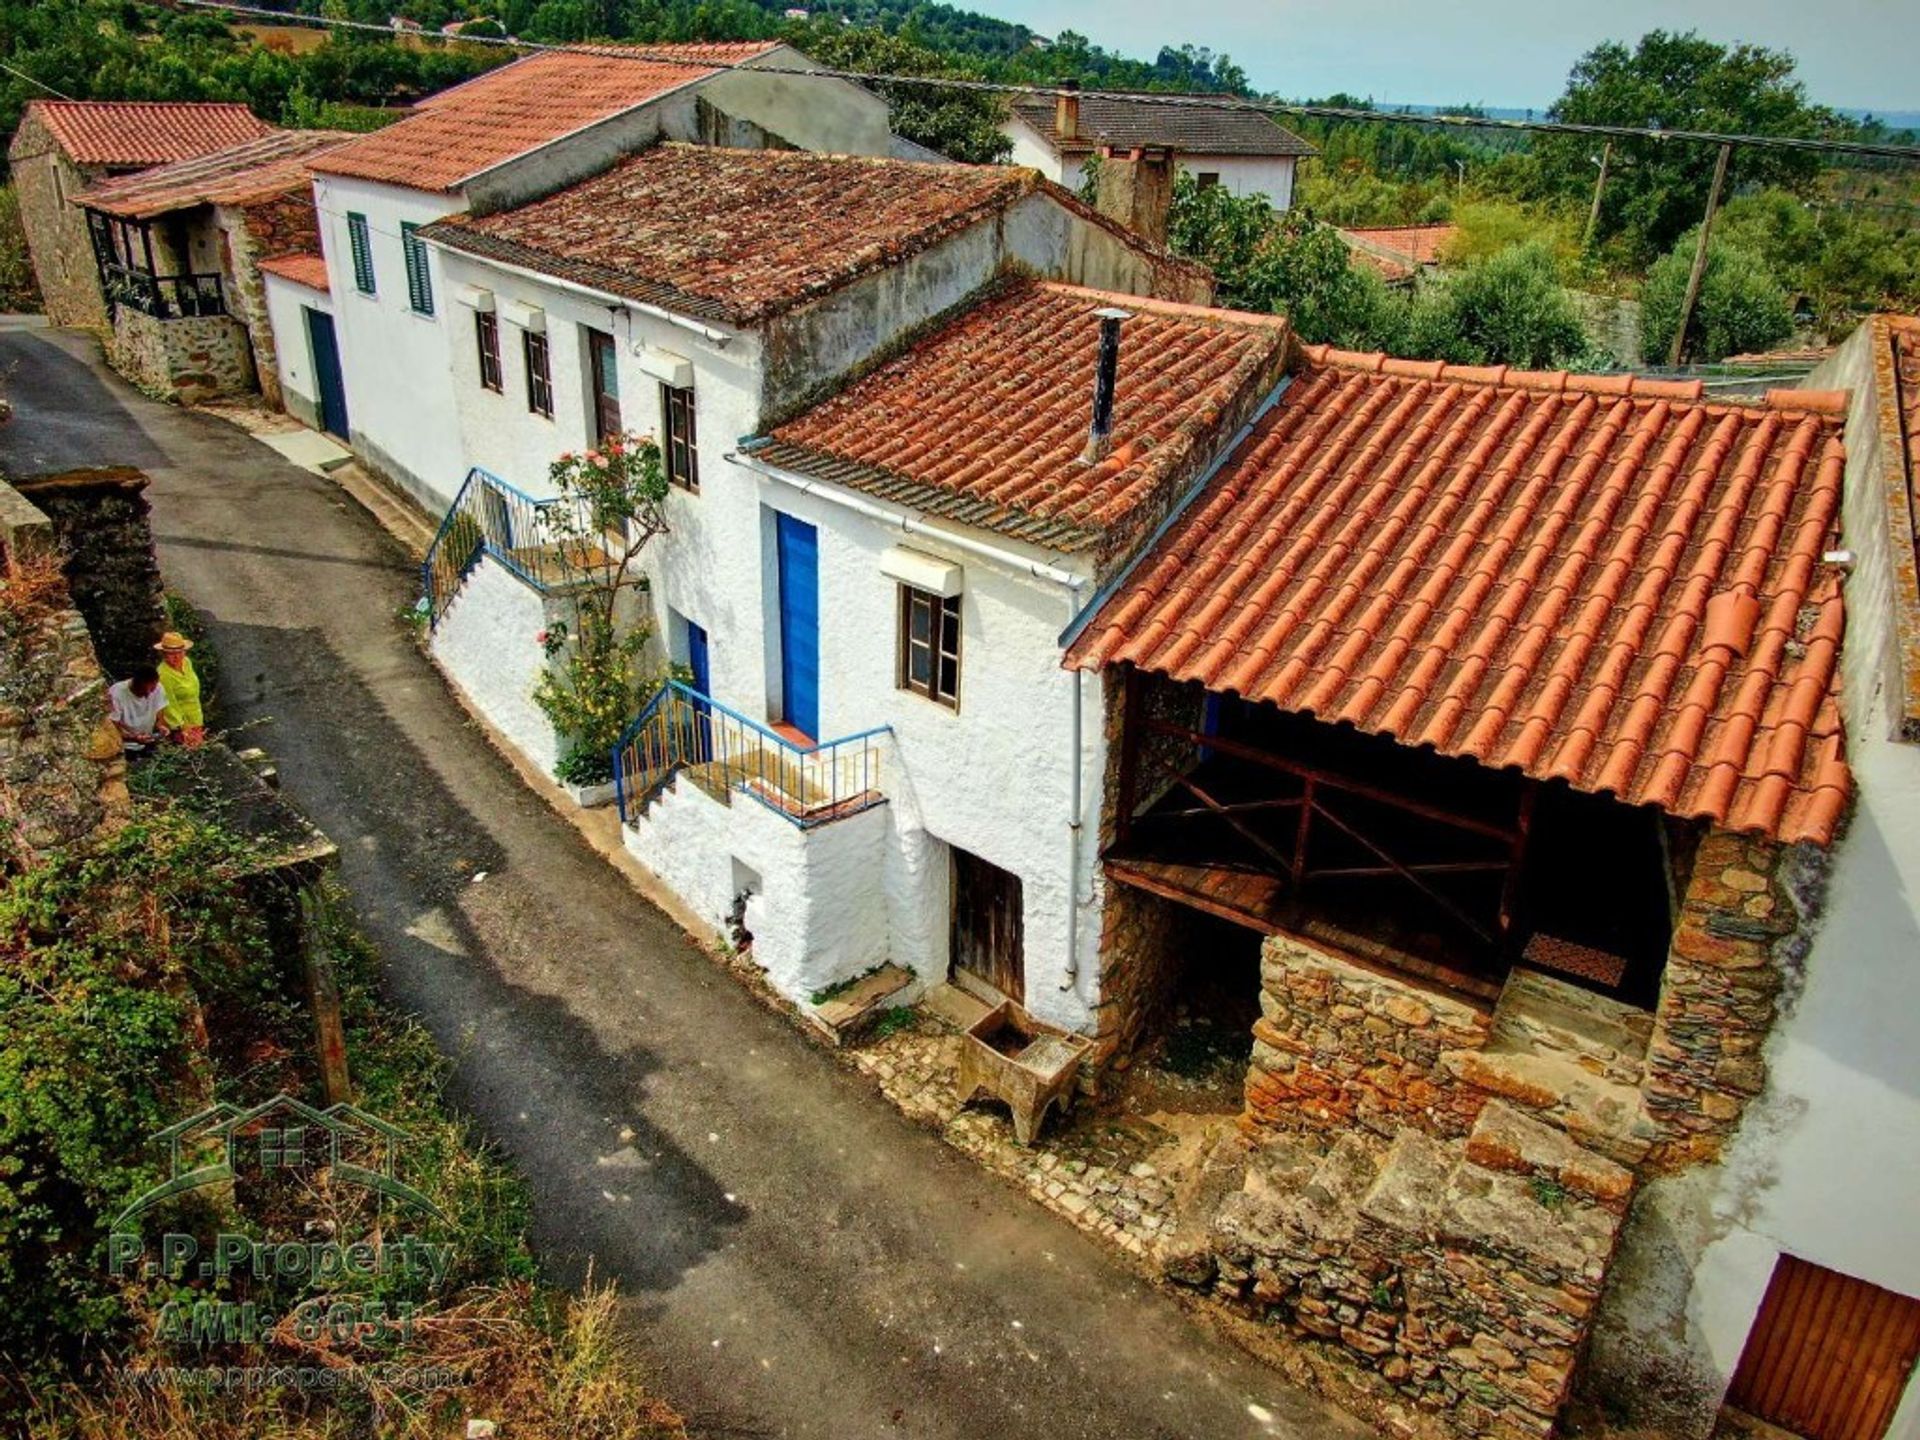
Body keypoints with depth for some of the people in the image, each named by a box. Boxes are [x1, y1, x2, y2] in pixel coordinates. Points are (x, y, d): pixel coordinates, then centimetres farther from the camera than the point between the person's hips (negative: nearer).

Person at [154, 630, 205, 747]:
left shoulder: (186, 662, 0)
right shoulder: (163, 674, -23)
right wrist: (181, 728, -20)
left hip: (196, 721, 8)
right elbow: (169, 706, -20)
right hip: (181, 726, -8)